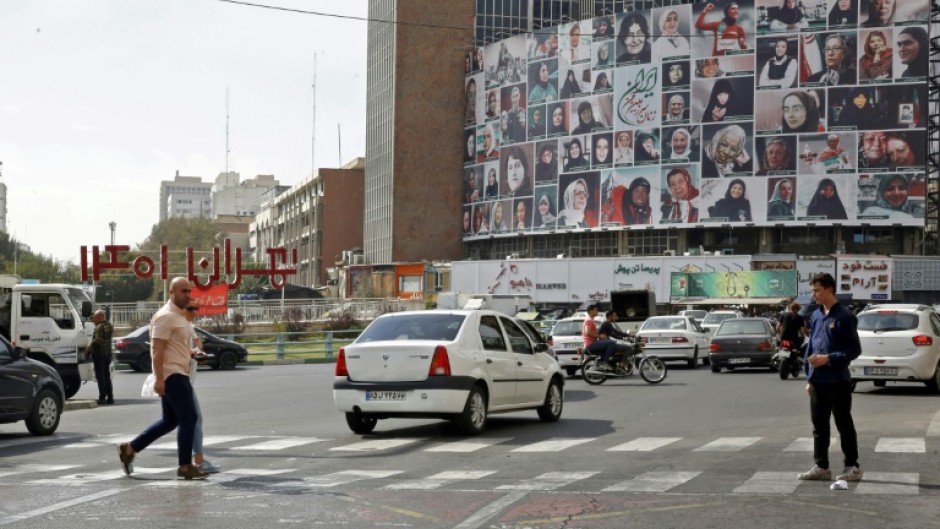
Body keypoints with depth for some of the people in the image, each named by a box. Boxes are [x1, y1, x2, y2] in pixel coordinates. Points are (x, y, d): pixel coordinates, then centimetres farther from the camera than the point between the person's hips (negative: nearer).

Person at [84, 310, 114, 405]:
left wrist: (88, 348, -14)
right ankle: (110, 397, 11)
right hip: (107, 353, 9)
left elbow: (97, 340, -22)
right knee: (107, 376, 13)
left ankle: (102, 397, -8)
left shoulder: (100, 327, -16)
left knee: (100, 376, -6)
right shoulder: (109, 325, 12)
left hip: (99, 353, -9)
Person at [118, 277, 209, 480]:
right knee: (188, 418, -8)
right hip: (172, 375, -10)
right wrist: (159, 378, -25)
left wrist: (192, 353, 15)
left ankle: (129, 449, 20)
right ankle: (185, 466, -3)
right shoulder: (165, 316, -14)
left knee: (170, 420, 15)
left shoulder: (179, 316, 18)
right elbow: (157, 349, -20)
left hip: (178, 375, 10)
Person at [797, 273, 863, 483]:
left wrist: (829, 358, -19)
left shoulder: (844, 316, -10)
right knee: (819, 424, 11)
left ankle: (852, 467, 9)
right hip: (818, 381, 7)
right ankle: (821, 467, 19)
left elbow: (855, 350, -11)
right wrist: (809, 378, 12)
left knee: (844, 424, 1)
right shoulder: (815, 316, 11)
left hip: (838, 381, -7)